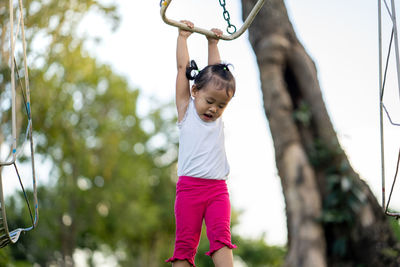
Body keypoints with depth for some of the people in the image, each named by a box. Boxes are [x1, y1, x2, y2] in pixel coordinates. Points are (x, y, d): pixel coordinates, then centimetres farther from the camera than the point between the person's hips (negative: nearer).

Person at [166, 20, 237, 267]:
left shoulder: (218, 116, 17)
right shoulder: (186, 111, 10)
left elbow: (216, 71, 26)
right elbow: (183, 68, 12)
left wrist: (213, 43, 33)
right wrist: (183, 37, 18)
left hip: (218, 189, 3)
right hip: (189, 186, -2)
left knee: (221, 236, -13)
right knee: (186, 242, -8)